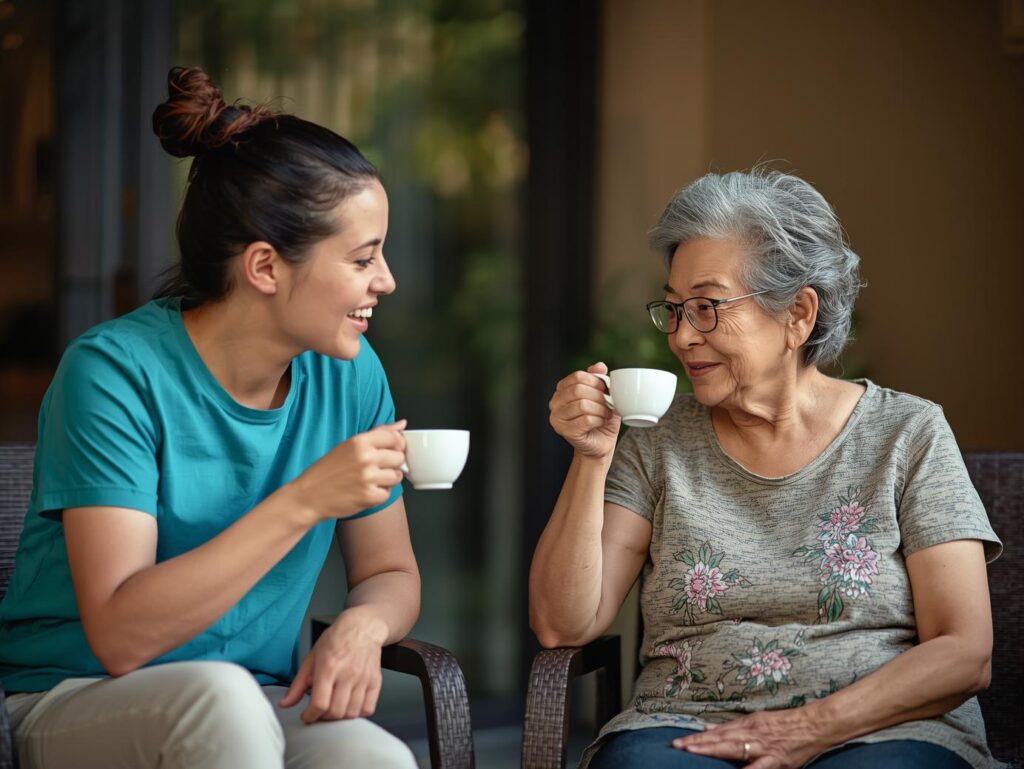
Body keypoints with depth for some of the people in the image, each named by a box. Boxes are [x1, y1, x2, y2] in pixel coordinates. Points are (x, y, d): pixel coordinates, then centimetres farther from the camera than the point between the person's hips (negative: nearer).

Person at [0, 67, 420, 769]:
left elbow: (390, 572, 14)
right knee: (217, 692, -36)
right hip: (71, 704, -3)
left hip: (255, 708, 3)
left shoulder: (350, 376, 1)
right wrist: (304, 502, -27)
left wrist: (362, 626, -11)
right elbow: (119, 635, -21)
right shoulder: (115, 371, -15)